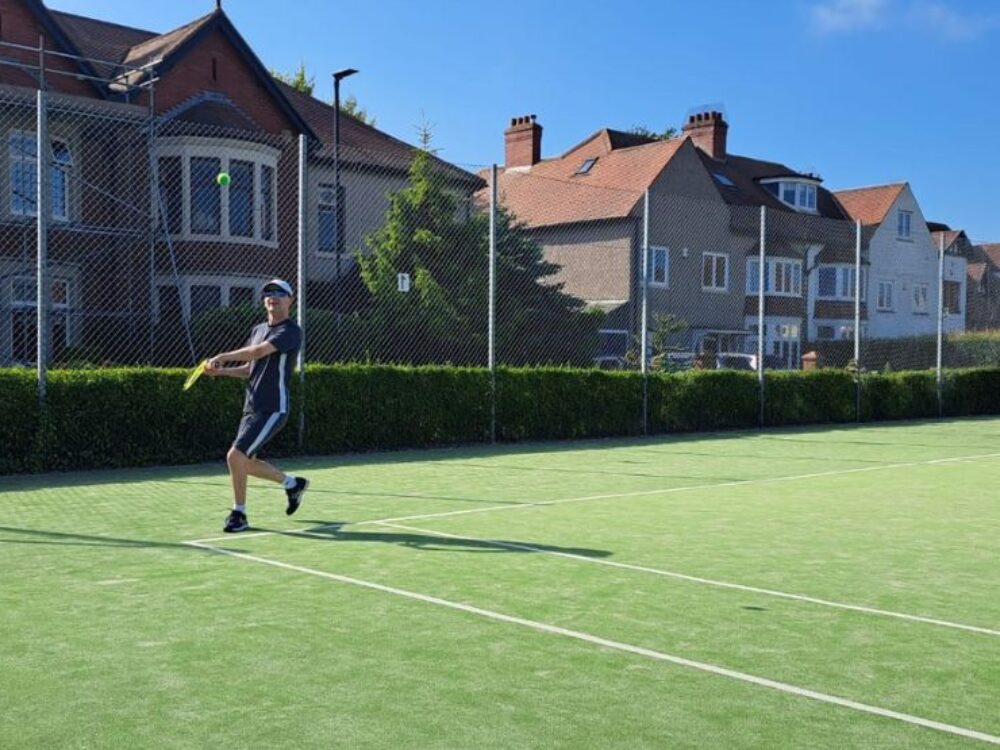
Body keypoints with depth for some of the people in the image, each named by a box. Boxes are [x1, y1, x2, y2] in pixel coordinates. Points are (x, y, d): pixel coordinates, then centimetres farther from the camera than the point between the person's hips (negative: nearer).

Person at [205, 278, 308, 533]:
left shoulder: (291, 331, -12)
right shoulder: (257, 330, 15)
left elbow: (259, 351, -26)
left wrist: (223, 357, -20)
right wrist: (220, 371, 4)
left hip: (272, 410, -9)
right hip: (252, 408, 9)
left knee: (235, 456, -15)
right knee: (246, 463, 14)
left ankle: (239, 514, 1)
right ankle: (293, 483, 35)